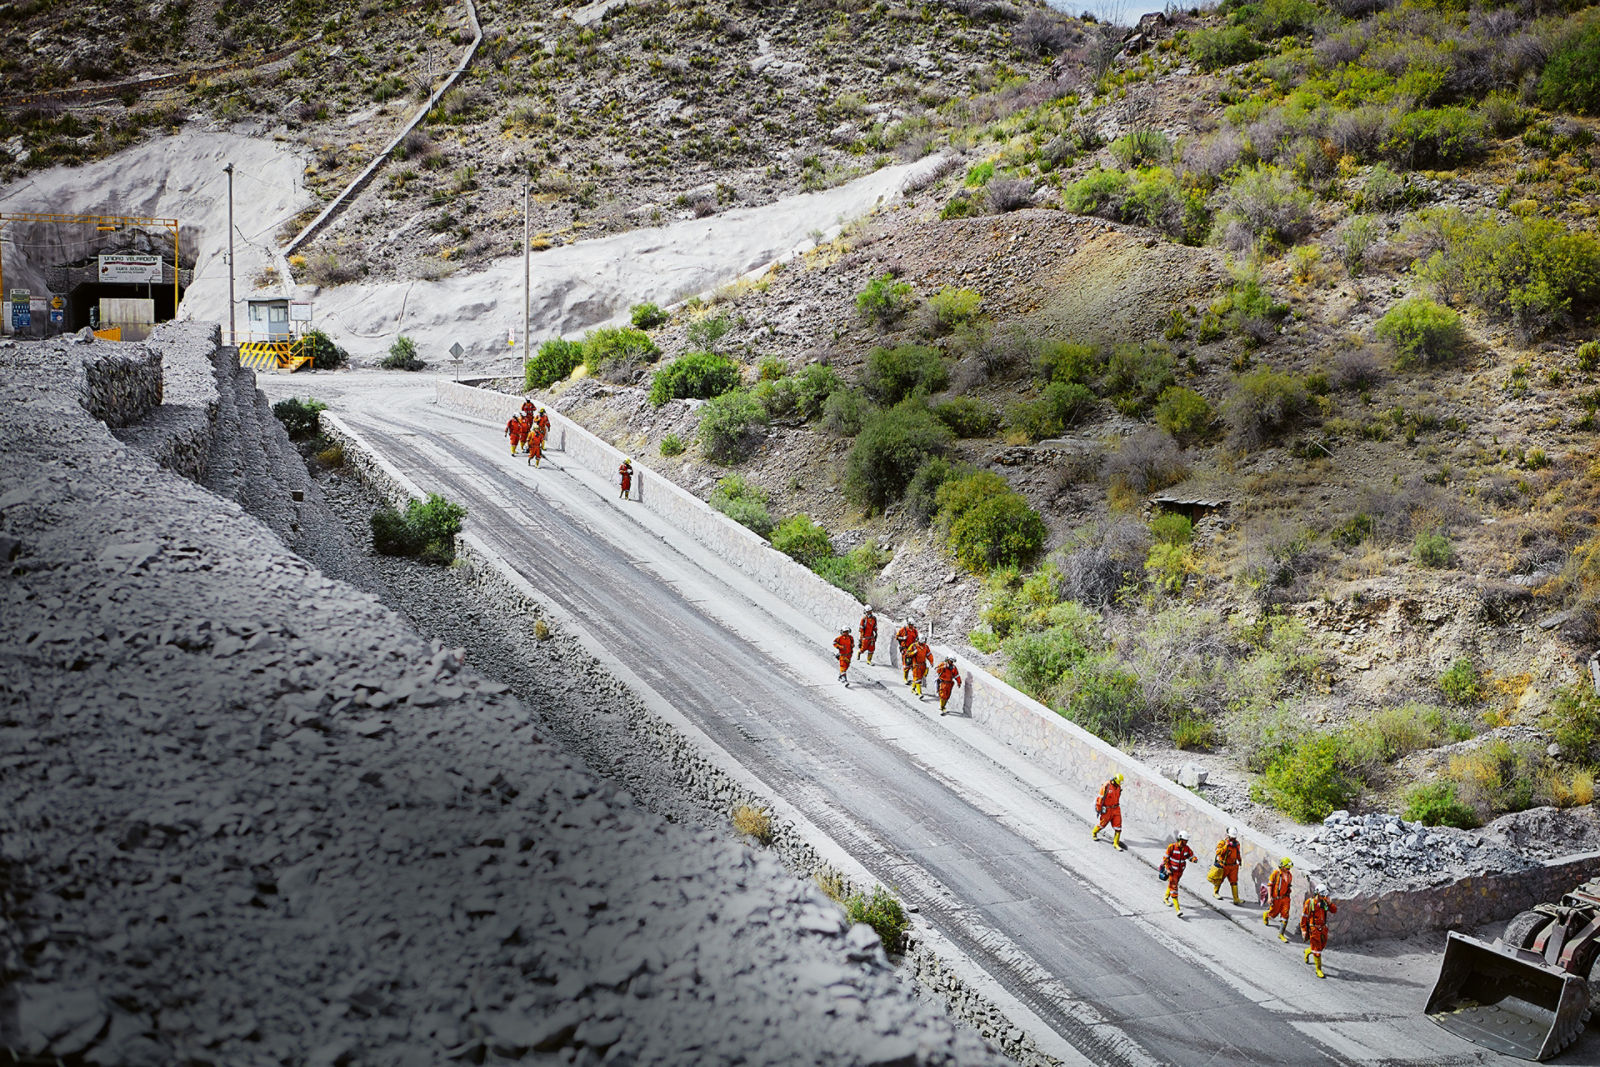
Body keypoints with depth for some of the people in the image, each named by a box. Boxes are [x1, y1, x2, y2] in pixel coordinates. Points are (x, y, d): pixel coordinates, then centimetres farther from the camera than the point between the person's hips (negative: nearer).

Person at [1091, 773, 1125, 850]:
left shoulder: (1118, 787, 3)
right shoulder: (1106, 786, -20)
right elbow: (1100, 798, -16)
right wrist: (1098, 809, -13)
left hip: (1116, 809, 5)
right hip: (1107, 810, -5)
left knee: (1118, 826, -2)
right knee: (1103, 824, 12)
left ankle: (1116, 843, 6)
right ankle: (1094, 833, 41)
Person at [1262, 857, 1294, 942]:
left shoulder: (1289, 875, 4)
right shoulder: (1276, 873, -13)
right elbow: (1269, 885, -11)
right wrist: (1269, 897, -16)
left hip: (1285, 898, 4)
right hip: (1276, 898, -4)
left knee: (1285, 915, -6)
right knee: (1273, 914, 10)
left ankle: (1281, 934, 2)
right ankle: (1266, 914, 47)